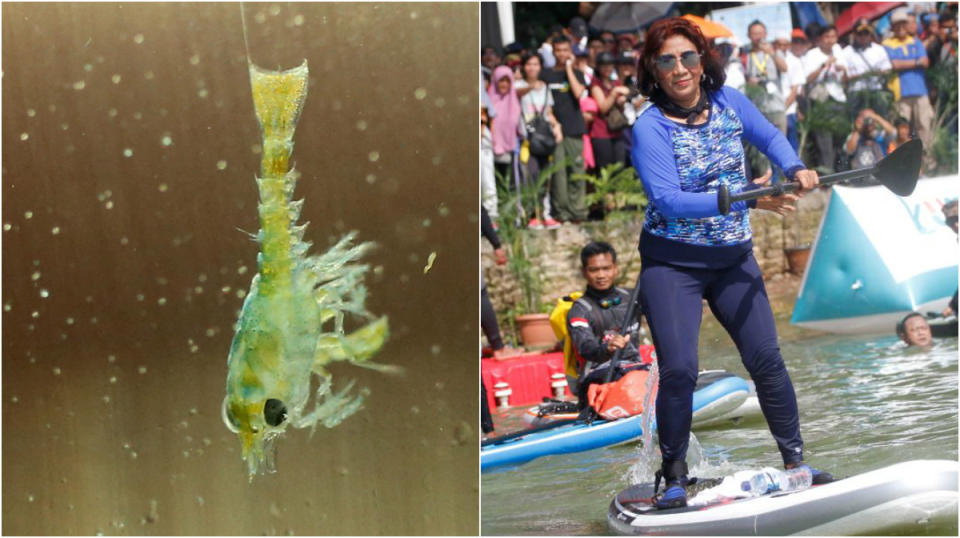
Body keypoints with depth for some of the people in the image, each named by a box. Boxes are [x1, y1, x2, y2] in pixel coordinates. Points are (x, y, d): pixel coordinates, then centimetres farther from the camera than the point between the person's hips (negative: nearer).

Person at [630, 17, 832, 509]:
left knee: (766, 358, 0)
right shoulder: (650, 128, -15)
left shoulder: (728, 102, 0)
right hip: (672, 264, -4)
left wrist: (795, 169, -4)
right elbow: (667, 200, -26)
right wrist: (743, 199, -32)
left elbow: (770, 137, 17)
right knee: (678, 369, -12)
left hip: (733, 260, 4)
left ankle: (794, 460, 14)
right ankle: (674, 477, 5)